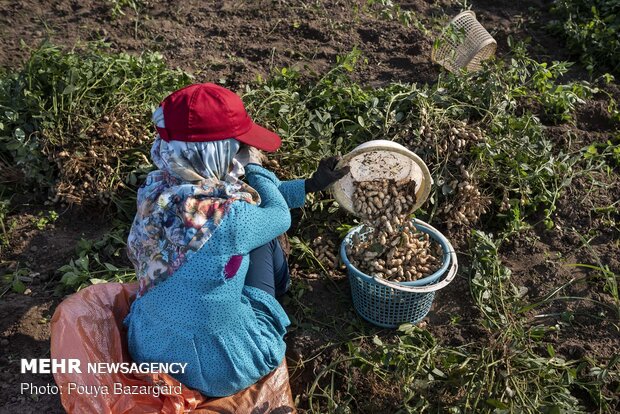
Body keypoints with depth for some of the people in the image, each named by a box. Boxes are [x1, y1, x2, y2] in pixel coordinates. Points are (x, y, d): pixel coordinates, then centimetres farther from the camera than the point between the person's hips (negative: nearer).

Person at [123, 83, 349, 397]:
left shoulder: (157, 190, -12)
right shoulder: (225, 218, -34)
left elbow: (247, 201, 3)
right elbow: (279, 216, -10)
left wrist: (310, 184, 11)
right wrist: (255, 166, 3)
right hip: (222, 371, -5)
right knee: (263, 237, 10)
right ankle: (278, 287, 41)